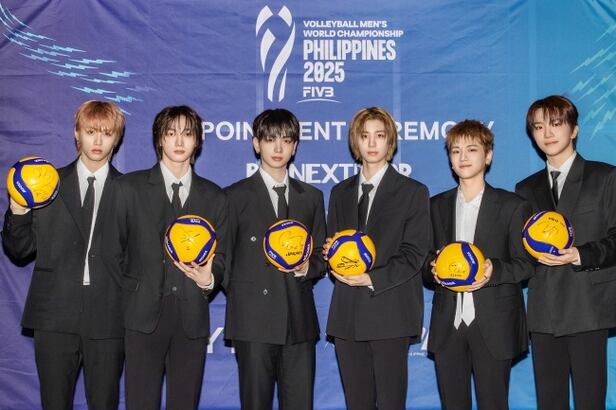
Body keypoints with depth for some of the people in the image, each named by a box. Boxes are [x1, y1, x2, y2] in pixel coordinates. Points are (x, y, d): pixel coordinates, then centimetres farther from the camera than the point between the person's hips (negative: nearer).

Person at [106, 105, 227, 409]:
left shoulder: (214, 197, 12)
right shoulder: (131, 187, 6)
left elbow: (220, 255, 13)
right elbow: (114, 248, 6)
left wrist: (208, 279, -7)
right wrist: (132, 290, 0)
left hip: (192, 316, 2)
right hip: (144, 314, -2)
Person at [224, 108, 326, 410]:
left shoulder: (311, 197, 16)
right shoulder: (236, 196, 6)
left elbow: (321, 254, 17)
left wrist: (309, 267, -4)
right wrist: (238, 297, 2)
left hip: (300, 320, 3)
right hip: (254, 319, -3)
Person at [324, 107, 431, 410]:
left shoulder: (413, 192, 3)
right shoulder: (340, 192, 17)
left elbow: (414, 253, -4)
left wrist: (373, 279, -16)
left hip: (390, 313, -4)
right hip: (347, 313, 4)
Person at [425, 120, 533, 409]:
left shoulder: (512, 206, 2)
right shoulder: (436, 206, 13)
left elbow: (525, 264, 0)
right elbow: (425, 258, 15)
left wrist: (494, 271, -19)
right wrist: (433, 270, -8)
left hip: (494, 327, -3)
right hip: (448, 324, 3)